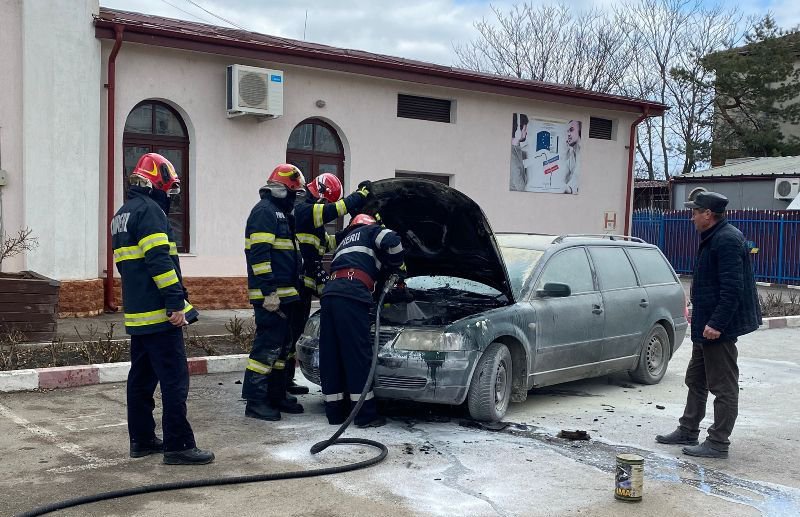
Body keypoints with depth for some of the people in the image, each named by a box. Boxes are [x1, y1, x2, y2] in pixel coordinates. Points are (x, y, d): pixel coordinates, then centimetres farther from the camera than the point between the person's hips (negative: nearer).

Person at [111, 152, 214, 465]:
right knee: (174, 380, -7)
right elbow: (160, 261, -21)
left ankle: (141, 440, 21)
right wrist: (176, 303, -22)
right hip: (159, 314, -10)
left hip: (136, 313, 10)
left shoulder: (122, 214, 19)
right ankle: (178, 446, -5)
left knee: (142, 377, 14)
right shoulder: (150, 211, -12)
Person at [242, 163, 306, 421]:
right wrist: (269, 292, -24)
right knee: (267, 346, -9)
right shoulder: (264, 211, -11)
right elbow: (259, 254, -20)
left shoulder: (282, 214, 21)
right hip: (270, 295, -10)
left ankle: (276, 395, 24)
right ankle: (255, 402, -3)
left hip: (285, 294, 10)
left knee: (282, 346, 15)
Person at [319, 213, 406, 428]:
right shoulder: (370, 232, 19)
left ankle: (335, 412, 12)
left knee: (331, 355, 8)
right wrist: (397, 267, 15)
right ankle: (365, 415, -5)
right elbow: (392, 241, -1)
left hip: (329, 293, 8)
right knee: (358, 354, -7)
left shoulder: (344, 242, 40)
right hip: (350, 295, -8)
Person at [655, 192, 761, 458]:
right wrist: (698, 315, 23)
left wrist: (716, 323, -26)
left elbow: (732, 288, -25)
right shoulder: (712, 238, 14)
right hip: (707, 325, 11)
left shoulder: (727, 240, -19)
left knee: (724, 386, -2)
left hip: (719, 328, -11)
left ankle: (718, 443, 4)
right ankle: (688, 431, 30)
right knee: (696, 380, 19)